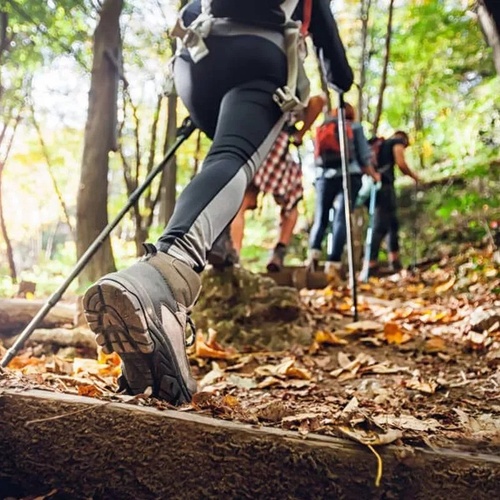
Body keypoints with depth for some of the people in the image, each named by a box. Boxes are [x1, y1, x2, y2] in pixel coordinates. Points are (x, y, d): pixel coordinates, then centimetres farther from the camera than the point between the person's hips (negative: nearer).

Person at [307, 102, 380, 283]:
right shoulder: (355, 127, 12)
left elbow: (314, 157, 18)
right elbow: (364, 157, 8)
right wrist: (374, 175, 22)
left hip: (323, 176, 2)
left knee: (320, 218, 8)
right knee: (341, 219, -6)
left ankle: (313, 252, -16)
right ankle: (333, 264, -16)